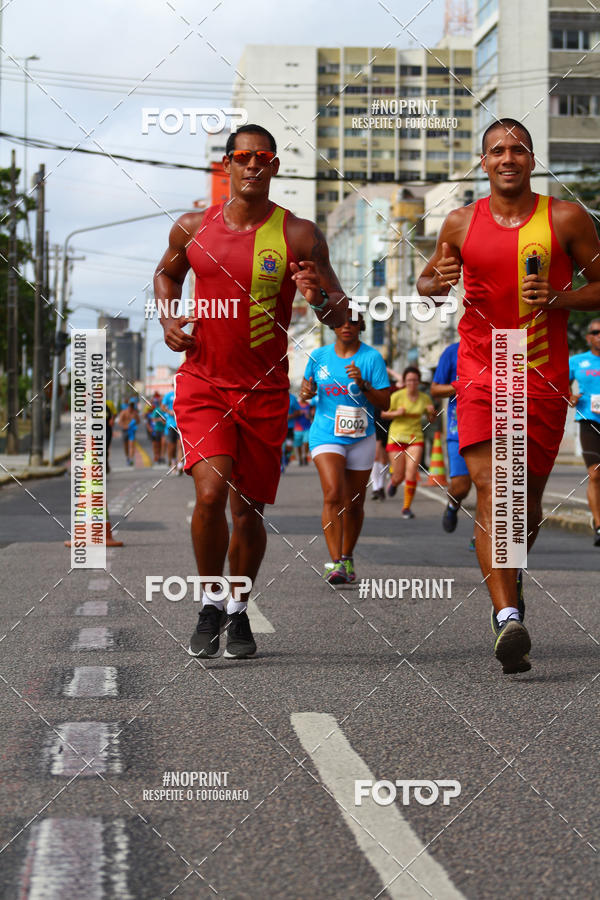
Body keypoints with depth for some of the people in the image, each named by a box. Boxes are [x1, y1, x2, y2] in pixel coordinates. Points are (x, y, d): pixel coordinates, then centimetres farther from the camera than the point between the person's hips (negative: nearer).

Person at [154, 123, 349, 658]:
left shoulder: (299, 236, -4)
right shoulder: (193, 228, 2)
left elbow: (340, 317, -3)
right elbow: (168, 273, 24)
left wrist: (320, 298, -26)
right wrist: (169, 321, 6)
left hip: (264, 392, 0)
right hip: (202, 381, 0)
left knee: (248, 510, 8)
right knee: (211, 492, -19)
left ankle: (239, 611, 31)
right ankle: (209, 604, 3)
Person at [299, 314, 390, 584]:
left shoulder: (372, 357, -4)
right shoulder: (319, 355, 3)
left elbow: (384, 402, -7)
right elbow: (307, 383, 20)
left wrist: (363, 384, -24)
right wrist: (305, 392, -2)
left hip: (361, 439, 1)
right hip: (326, 435, 0)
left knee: (354, 504, 10)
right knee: (333, 494, -20)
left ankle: (347, 559, 31)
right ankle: (335, 563, -25)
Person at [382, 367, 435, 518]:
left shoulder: (425, 398, 2)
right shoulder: (397, 396, -7)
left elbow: (432, 420, 14)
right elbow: (383, 414, 1)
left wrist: (432, 412, -8)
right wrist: (396, 413, -17)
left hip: (416, 438, 1)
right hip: (397, 437, -1)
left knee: (412, 473, -14)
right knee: (399, 476, 2)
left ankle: (407, 507, -2)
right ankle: (393, 482, 41)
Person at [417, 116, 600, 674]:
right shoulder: (461, 223, 6)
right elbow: (427, 280, 20)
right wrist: (435, 282, -4)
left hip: (544, 378, 0)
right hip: (481, 371, 0)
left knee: (527, 498, 10)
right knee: (489, 487, -17)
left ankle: (511, 572, 42)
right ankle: (508, 618, -24)